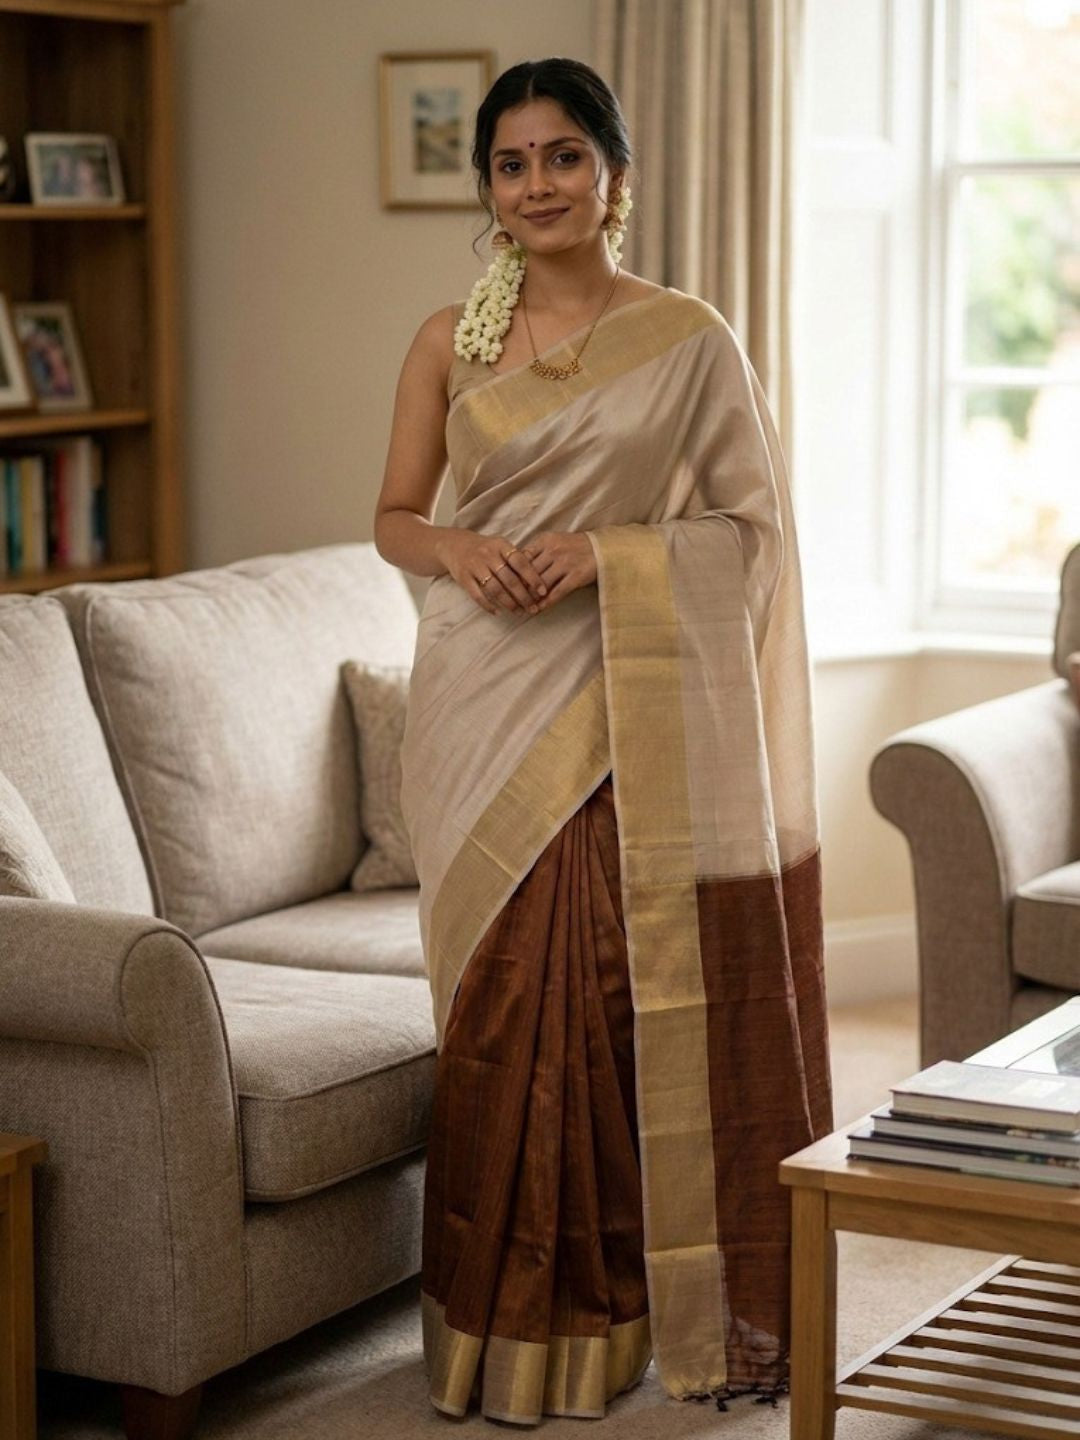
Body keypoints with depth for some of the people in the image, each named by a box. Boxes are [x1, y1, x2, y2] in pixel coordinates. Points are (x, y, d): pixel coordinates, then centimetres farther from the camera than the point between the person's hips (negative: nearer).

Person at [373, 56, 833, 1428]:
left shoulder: (688, 338, 2)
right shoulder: (447, 340, 7)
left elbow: (749, 522, 1)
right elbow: (394, 516, 12)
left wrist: (608, 552, -13)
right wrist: (457, 550, -10)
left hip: (632, 708, -1)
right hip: (487, 703, 2)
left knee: (640, 995, -2)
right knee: (505, 1005, 1)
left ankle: (672, 1306, 13)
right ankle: (517, 1323, 13)